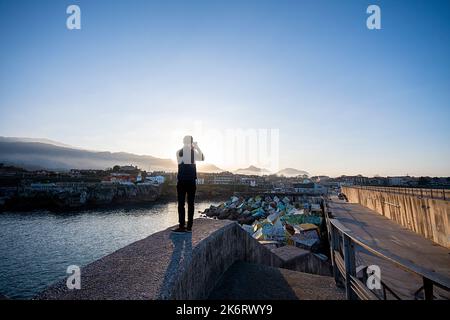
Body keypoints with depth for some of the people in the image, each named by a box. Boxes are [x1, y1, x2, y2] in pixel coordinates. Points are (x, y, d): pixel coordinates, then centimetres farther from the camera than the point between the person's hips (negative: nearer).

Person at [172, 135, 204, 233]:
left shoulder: (179, 152, 2)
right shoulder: (193, 152, -2)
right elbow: (202, 158, 13)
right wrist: (197, 147, 17)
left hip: (181, 181, 0)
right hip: (191, 181, 0)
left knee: (181, 204, 2)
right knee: (190, 204, 5)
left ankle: (182, 226, 0)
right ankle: (189, 226, 7)